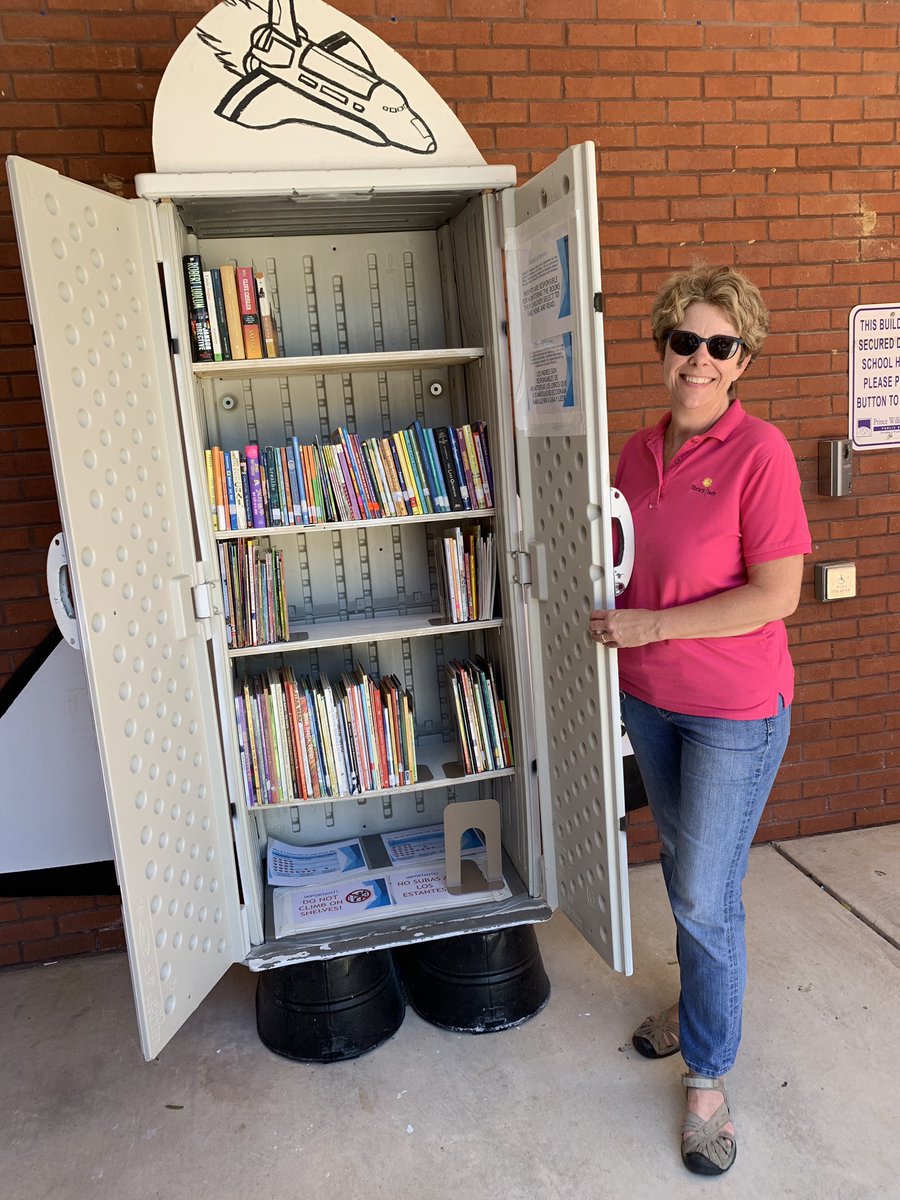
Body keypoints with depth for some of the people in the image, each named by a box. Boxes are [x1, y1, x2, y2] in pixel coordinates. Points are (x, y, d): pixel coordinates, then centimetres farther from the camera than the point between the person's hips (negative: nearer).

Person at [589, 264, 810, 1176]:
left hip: (735, 708, -6)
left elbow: (777, 595, -20)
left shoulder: (759, 452, -16)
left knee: (705, 896, 3)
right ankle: (701, 998, 47)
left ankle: (708, 1076, 25)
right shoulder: (640, 451, 4)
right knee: (680, 864, 22)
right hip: (650, 696, 6)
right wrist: (610, 609, 0)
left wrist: (654, 625, -20)